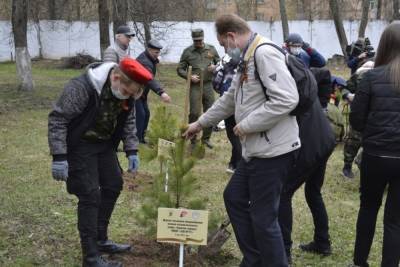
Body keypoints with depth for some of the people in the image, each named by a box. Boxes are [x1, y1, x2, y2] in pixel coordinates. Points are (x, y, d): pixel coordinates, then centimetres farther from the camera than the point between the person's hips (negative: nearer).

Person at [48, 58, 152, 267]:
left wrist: (131, 151, 1)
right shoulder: (82, 87, -30)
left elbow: (128, 121, 7)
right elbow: (57, 119, -25)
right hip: (80, 146, -7)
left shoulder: (127, 91, -8)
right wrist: (59, 156, -27)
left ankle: (100, 240, 28)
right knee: (90, 195, -10)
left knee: (113, 186, 11)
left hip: (104, 144, 8)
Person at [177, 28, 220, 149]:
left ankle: (206, 138, 19)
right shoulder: (187, 52, 3)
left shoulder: (211, 49, 8)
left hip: (208, 85, 2)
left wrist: (215, 67, -5)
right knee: (194, 113, -4)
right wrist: (189, 76, -12)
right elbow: (180, 69, 5)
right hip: (195, 86, -2)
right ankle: (193, 139, 9)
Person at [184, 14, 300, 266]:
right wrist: (200, 123, 33)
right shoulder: (247, 60, 16)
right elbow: (229, 100, 28)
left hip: (273, 150, -11)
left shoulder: (265, 53, -17)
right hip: (255, 150, 11)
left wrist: (247, 124, -19)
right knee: (234, 197, 20)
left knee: (263, 217, -2)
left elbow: (286, 99, -27)